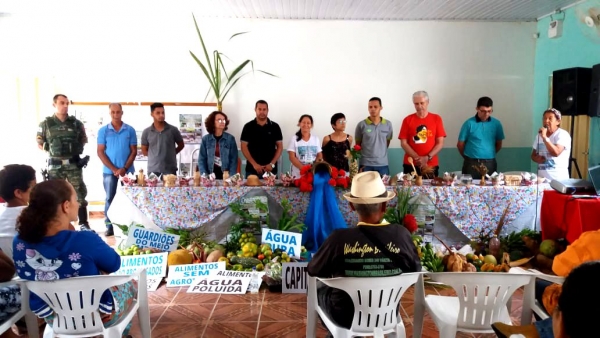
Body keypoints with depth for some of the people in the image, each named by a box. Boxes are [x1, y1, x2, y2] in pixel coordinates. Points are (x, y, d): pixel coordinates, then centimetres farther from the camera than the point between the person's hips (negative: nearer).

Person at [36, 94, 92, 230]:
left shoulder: (76, 123, 3)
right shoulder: (46, 124, 0)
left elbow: (84, 140, 14)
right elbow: (39, 144, 7)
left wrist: (76, 149, 3)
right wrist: (51, 151, -3)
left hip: (74, 164, 1)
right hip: (55, 165, 0)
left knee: (80, 194, 2)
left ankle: (84, 224, 10)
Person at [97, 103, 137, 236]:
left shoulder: (130, 130, 2)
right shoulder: (103, 131, 2)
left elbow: (134, 151, 2)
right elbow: (100, 152, -1)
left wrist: (124, 168, -10)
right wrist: (114, 169, -9)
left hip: (127, 171, 0)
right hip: (109, 171, 0)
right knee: (110, 199, 5)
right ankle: (109, 227, 12)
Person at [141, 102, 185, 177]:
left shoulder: (173, 130, 1)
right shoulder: (146, 132, 4)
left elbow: (181, 145, 14)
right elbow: (144, 151, 14)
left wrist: (170, 154, 4)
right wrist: (154, 156, 2)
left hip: (170, 171, -1)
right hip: (153, 170, 1)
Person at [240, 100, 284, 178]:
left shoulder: (275, 127, 5)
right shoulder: (248, 126, 2)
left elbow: (280, 147, 5)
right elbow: (244, 147, 0)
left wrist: (272, 164, -7)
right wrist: (254, 164, -10)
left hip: (271, 170, 1)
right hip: (252, 169, 0)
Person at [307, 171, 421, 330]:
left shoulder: (340, 238, -27)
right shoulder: (401, 235, -20)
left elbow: (313, 270, -11)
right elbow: (415, 272, -3)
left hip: (346, 317, -3)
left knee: (319, 288, 26)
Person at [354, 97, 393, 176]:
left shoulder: (388, 124, 3)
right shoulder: (361, 125, -2)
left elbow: (387, 142, 14)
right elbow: (358, 145, 5)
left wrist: (380, 154, 9)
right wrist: (360, 164, 4)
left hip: (383, 164, 2)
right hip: (365, 164, -2)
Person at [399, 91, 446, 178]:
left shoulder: (436, 119, 4)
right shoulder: (407, 120, 3)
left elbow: (440, 143, 1)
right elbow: (403, 143, -1)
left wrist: (427, 158, -11)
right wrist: (417, 158, -11)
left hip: (431, 165, 0)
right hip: (410, 165, 0)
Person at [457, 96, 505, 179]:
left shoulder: (496, 124, 4)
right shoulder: (469, 123, -5)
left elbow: (499, 144, 15)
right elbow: (460, 144, 1)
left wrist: (490, 154, 14)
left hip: (490, 164, 3)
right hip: (471, 164, -2)